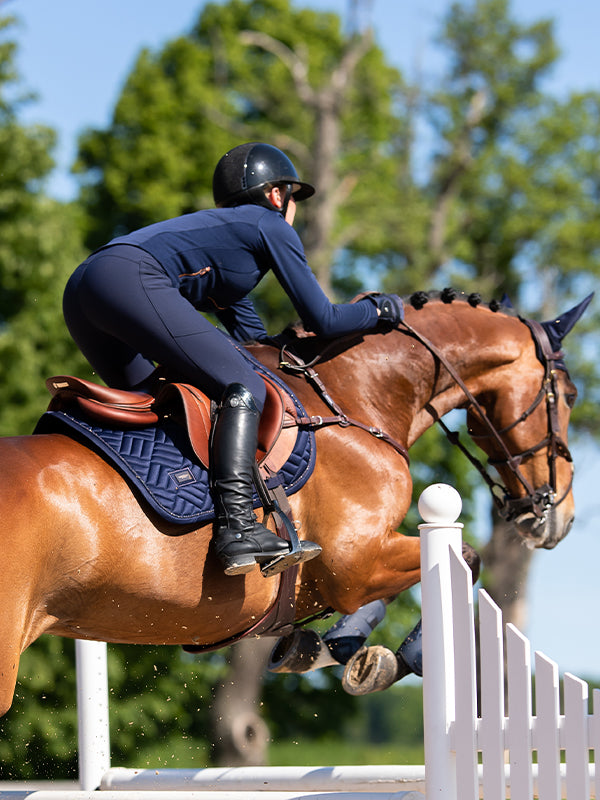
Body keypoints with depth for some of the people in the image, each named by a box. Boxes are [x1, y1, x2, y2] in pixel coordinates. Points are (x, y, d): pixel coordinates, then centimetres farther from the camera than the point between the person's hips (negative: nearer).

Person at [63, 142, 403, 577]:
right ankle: (236, 527, -25)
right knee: (245, 388, -11)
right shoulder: (271, 225, 14)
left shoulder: (221, 230, 38)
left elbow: (252, 338, 39)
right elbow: (321, 320, 13)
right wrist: (378, 309, 29)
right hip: (131, 281, -10)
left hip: (81, 291, 10)